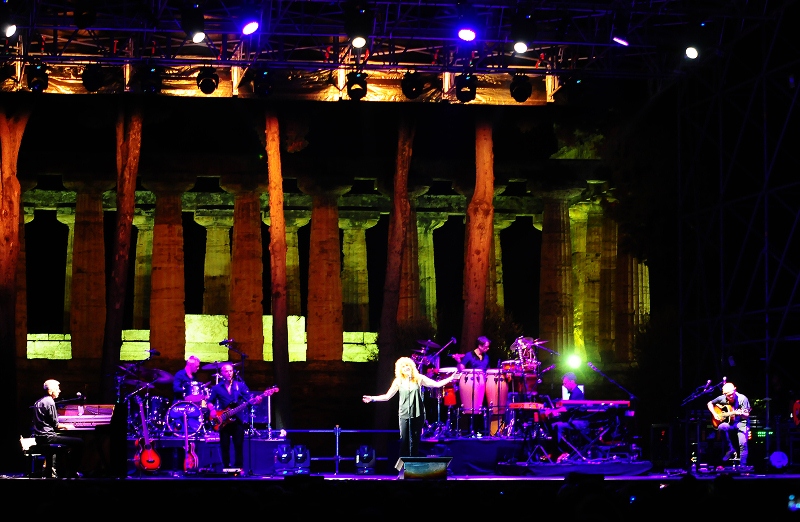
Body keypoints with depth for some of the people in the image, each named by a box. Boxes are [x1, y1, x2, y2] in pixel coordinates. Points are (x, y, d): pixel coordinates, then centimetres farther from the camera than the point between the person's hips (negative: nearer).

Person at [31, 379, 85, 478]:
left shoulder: (38, 402, 17)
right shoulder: (50, 402, -12)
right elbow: (55, 425, -14)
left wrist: (62, 426, 23)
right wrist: (65, 426, 5)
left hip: (39, 437, 10)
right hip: (48, 436, -10)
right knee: (79, 442, -11)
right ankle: (71, 473, -4)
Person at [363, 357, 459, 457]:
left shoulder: (418, 378, 2)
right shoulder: (398, 381, 2)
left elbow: (437, 384, 1)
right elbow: (387, 396, 5)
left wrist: (451, 378, -8)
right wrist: (372, 399, -6)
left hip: (417, 414, 0)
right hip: (404, 415, 0)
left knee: (415, 441, 4)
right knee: (404, 441, -3)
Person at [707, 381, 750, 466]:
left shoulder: (742, 399, -12)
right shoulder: (722, 399, -2)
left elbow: (746, 415, -13)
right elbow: (709, 403, 13)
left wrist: (741, 413, -36)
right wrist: (714, 414, -1)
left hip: (741, 423, -3)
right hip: (729, 423, 3)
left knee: (743, 444, -26)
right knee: (721, 427, -32)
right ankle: (731, 449, -14)